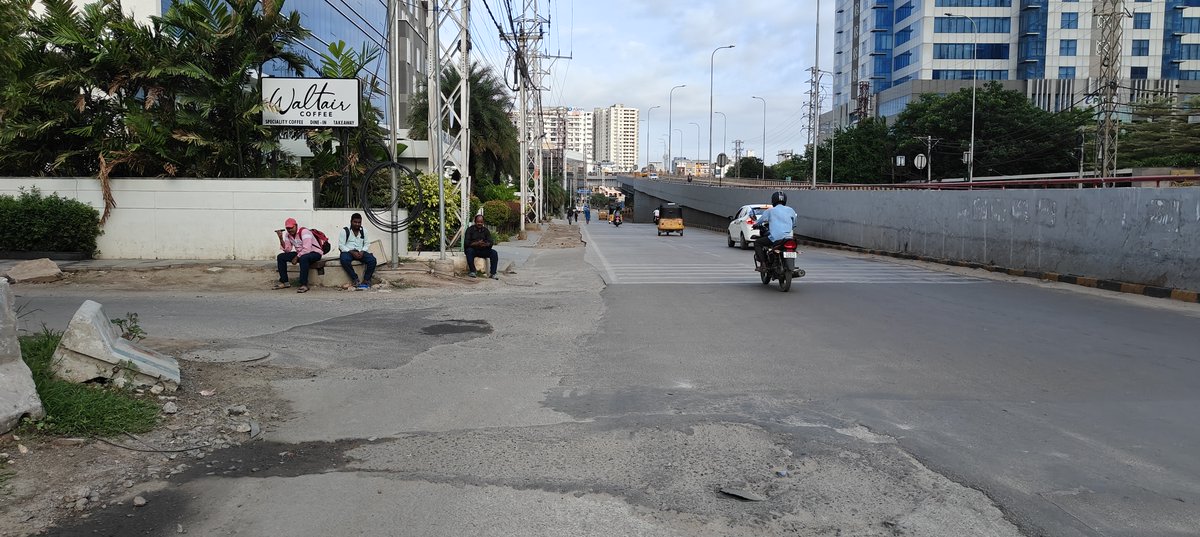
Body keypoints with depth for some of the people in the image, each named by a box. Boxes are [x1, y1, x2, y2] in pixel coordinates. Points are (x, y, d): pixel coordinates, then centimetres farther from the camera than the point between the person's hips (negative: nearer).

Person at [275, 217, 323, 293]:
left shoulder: (304, 231, -22)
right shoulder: (288, 235, 3)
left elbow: (307, 249, -29)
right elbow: (287, 250, -1)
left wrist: (296, 258, -19)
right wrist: (281, 239, -12)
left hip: (315, 253, -8)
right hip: (300, 253, 8)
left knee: (303, 258, -41)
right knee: (280, 257, -1)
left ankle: (304, 285, -37)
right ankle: (284, 282, 4)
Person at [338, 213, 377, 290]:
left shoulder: (363, 231, 10)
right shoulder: (345, 231, -3)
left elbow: (366, 244, 11)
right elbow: (341, 245, -8)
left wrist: (362, 251, -12)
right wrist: (352, 252, -21)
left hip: (360, 252, 3)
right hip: (348, 251, -3)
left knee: (372, 260, -24)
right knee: (344, 259, -39)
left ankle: (366, 281, -18)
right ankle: (355, 280, -29)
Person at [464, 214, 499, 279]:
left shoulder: (486, 230, 6)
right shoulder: (470, 229, -5)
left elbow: (491, 242, -3)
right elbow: (467, 243, -15)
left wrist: (485, 244, -28)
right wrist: (477, 243, -33)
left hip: (483, 250, 3)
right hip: (473, 250, -3)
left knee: (494, 253, -21)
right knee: (469, 251, -36)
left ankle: (493, 274, -23)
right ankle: (472, 271, -24)